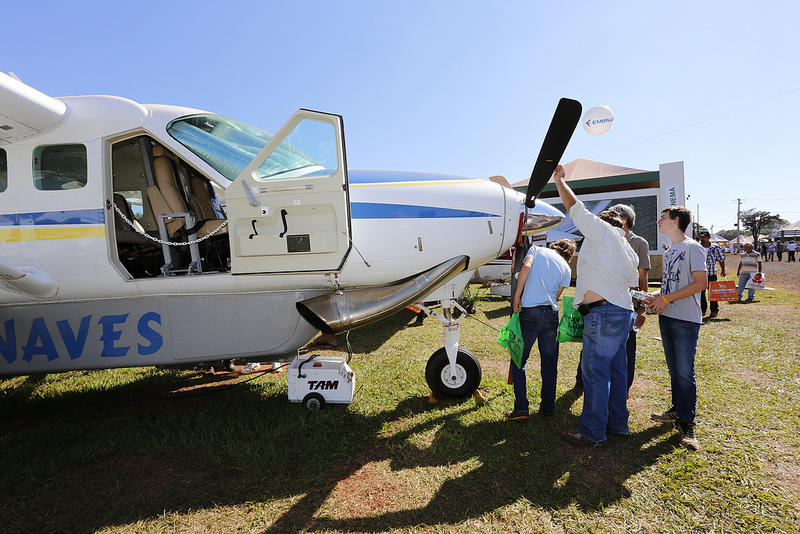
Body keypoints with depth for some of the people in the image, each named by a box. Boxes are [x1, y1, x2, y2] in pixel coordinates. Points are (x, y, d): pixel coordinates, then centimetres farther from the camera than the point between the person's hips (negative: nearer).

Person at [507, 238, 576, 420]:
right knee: (550, 363, 15)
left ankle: (521, 407, 3)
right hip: (551, 314, 3)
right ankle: (548, 407, 23)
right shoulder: (566, 268, 14)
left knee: (518, 361, 7)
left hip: (529, 312, -2)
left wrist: (517, 295, -10)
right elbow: (557, 296, 11)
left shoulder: (536, 250, 9)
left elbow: (526, 267, -11)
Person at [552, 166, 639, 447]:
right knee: (616, 368, 16)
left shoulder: (602, 231, -3)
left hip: (603, 313, -9)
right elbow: (631, 284, 24)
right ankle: (618, 422, 27)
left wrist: (559, 180, 13)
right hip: (623, 312, 9)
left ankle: (592, 432, 3)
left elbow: (575, 207, 2)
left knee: (595, 371, -4)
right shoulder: (629, 252, 21)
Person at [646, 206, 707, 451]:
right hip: (666, 317, 8)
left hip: (686, 320, -8)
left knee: (685, 372, -6)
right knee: (674, 369, 15)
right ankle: (677, 410, 27)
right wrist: (656, 294, 4)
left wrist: (666, 299, -17)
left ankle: (687, 424, 1)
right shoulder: (668, 252, 17)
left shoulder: (692, 248, -9)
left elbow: (701, 283, -16)